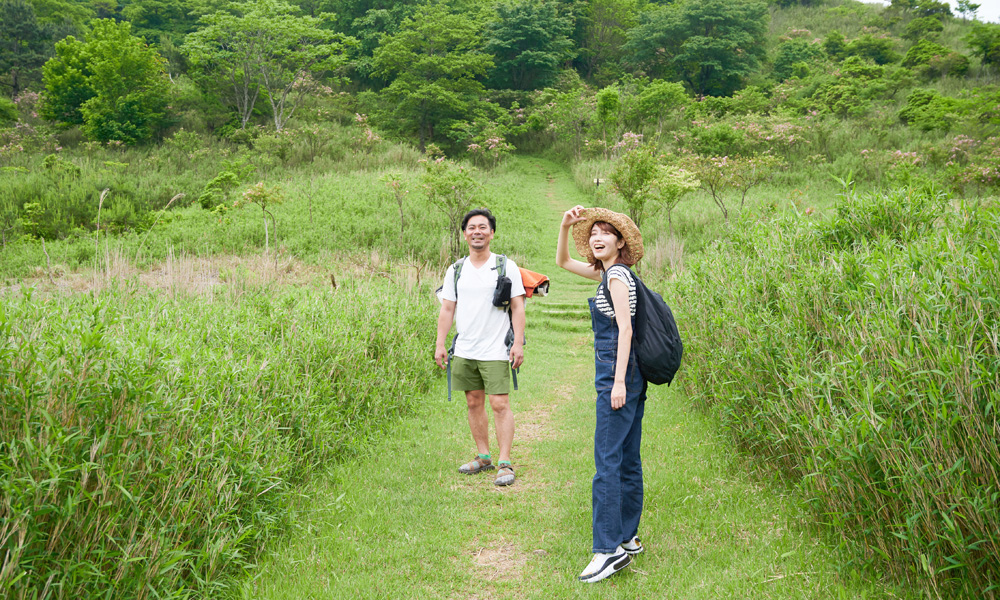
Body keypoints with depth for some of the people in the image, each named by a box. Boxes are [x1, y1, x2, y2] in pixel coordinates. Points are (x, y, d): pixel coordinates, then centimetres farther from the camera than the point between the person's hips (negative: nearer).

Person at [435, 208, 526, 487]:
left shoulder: (506, 267, 0)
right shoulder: (455, 270, 9)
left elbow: (518, 307, -1)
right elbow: (447, 309, 12)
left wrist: (518, 342, -9)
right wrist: (440, 344, 6)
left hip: (495, 351, -4)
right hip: (464, 350, 4)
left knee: (500, 404, -7)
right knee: (474, 403, 10)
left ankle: (505, 463, -2)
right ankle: (483, 456, 22)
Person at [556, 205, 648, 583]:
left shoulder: (617, 274, -10)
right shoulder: (607, 272, 17)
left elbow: (625, 328, -18)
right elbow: (563, 262, 27)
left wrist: (618, 381, -22)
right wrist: (565, 226, 12)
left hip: (618, 373, -10)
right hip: (627, 376, 10)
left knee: (607, 460, -10)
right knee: (628, 459, 13)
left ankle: (609, 549, -8)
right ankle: (627, 537, 21)